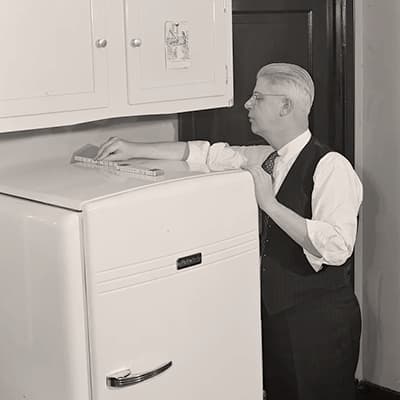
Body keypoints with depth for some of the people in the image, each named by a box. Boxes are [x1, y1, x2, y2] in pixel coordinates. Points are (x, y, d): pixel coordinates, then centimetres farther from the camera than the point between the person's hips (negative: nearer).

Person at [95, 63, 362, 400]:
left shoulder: (331, 167, -18)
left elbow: (336, 247, -28)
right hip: (272, 310, 7)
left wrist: (269, 202, -26)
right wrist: (133, 150, 1)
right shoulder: (262, 159, 5)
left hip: (319, 320, -7)